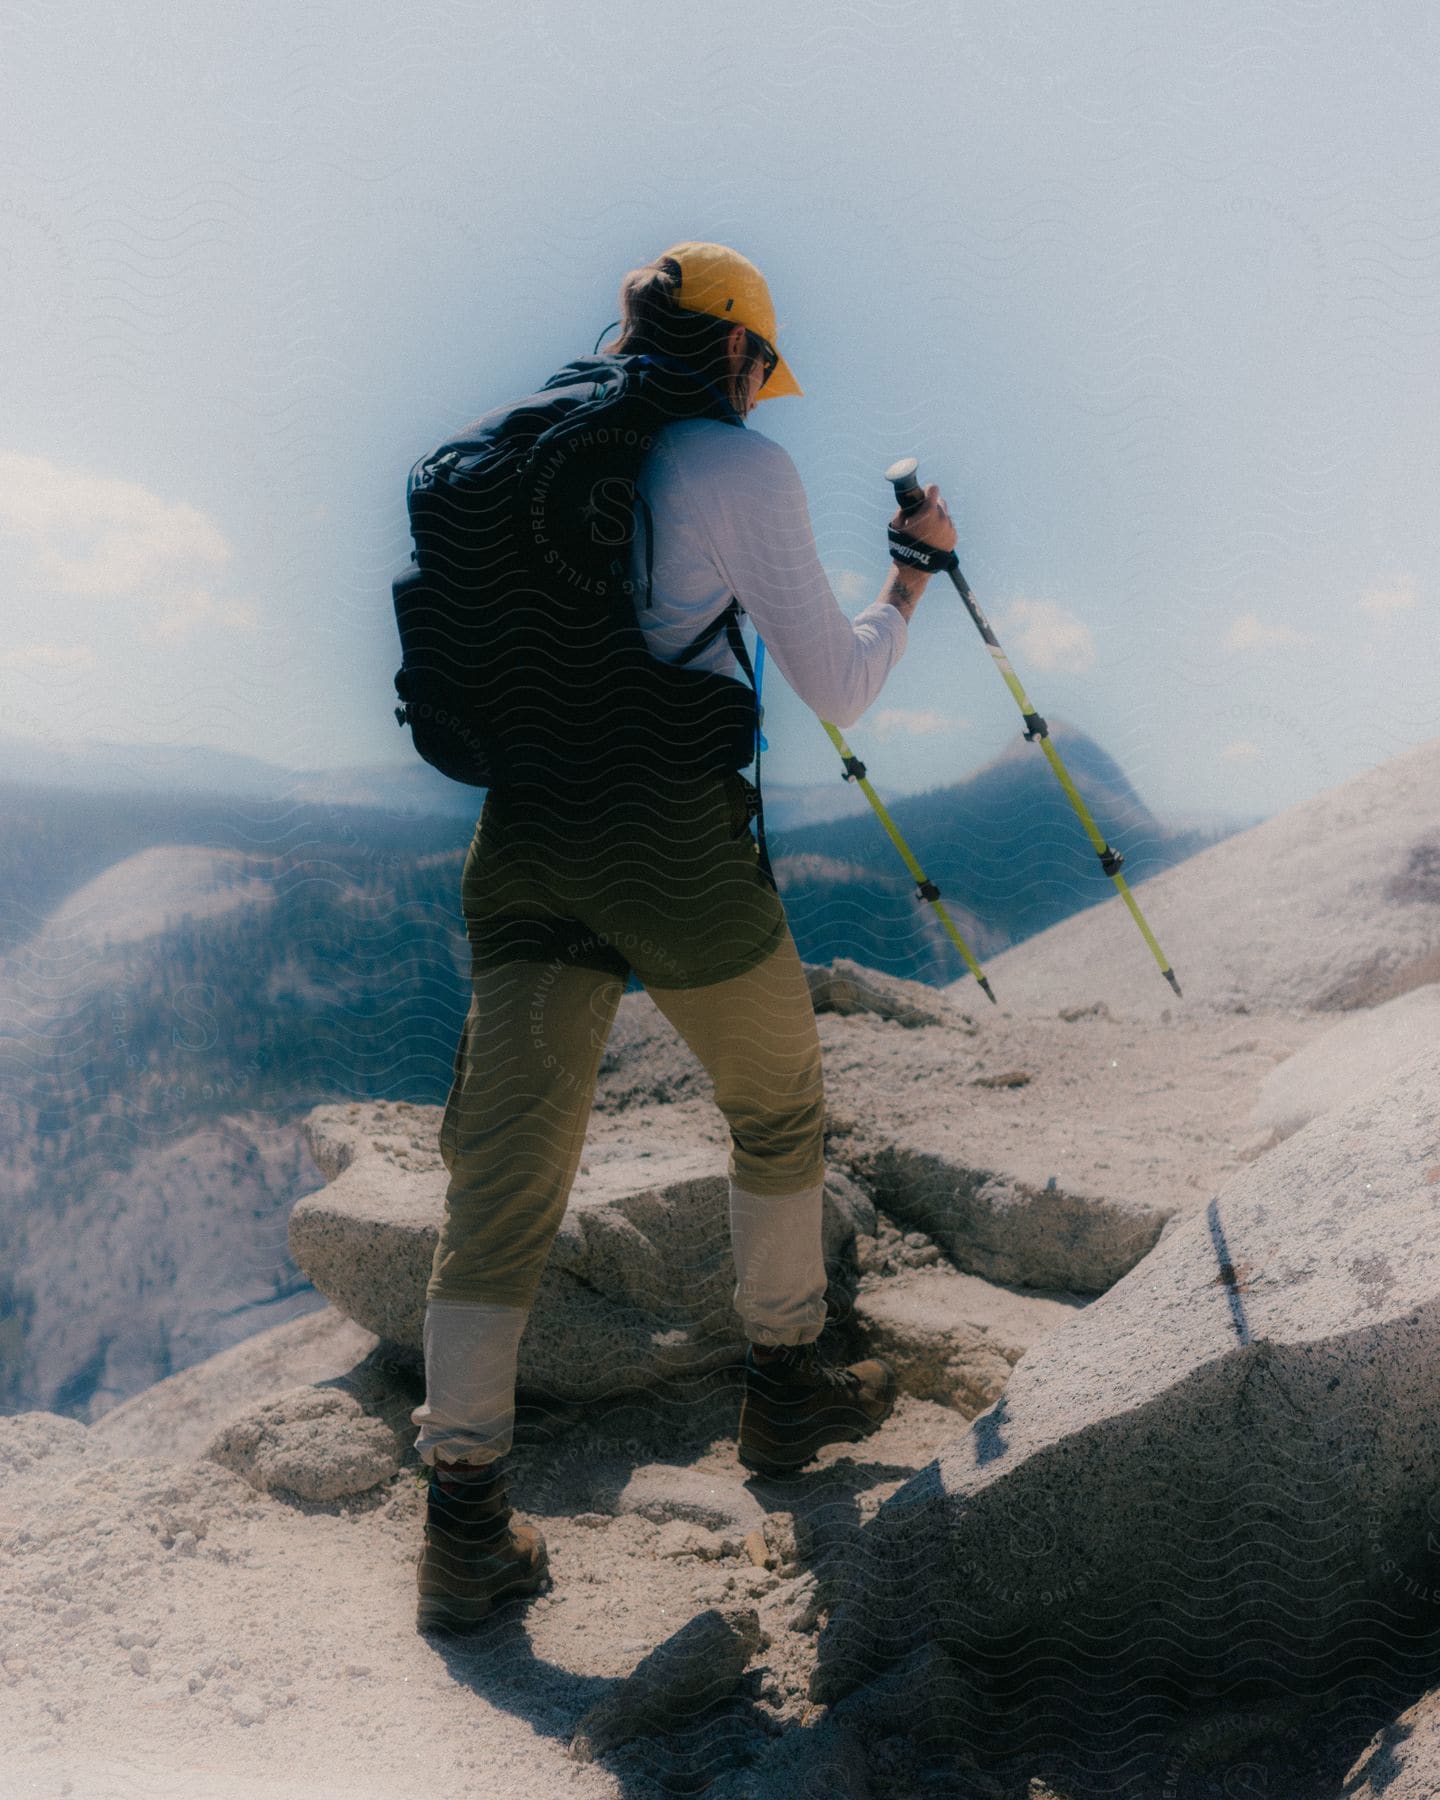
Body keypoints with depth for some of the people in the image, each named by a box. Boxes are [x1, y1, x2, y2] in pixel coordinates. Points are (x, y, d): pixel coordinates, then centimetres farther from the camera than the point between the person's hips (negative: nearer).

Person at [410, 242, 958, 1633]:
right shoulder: (742, 467, 0)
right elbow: (838, 691, 2)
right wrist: (914, 577, 19)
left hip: (522, 843, 5)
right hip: (675, 847, -4)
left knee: (504, 1178, 5)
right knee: (778, 1109, 20)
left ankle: (464, 1526, 5)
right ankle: (785, 1389, 34)